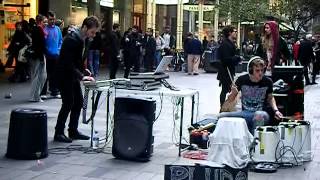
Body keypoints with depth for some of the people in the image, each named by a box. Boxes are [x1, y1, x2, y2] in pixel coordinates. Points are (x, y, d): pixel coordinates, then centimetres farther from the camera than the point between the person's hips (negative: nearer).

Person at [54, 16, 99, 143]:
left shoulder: (83, 39, 5)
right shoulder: (71, 39, -24)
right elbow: (68, 63, -28)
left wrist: (83, 69, 3)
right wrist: (82, 76, -30)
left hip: (72, 75, 9)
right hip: (64, 75, -9)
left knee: (78, 102, 9)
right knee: (68, 104, -6)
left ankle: (73, 131, 18)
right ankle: (58, 133, 4)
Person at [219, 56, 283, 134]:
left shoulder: (267, 82, -5)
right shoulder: (242, 80, -6)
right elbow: (230, 100, 4)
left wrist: (275, 110, -1)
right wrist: (233, 93, -19)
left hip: (261, 112, -2)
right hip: (245, 113, 2)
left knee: (259, 115, -39)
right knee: (221, 116, -21)